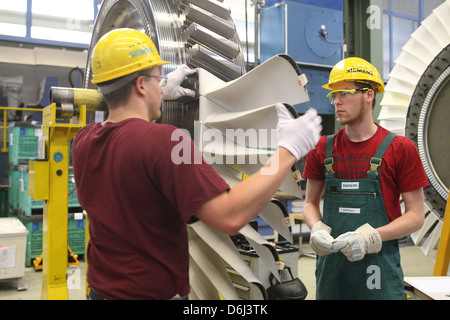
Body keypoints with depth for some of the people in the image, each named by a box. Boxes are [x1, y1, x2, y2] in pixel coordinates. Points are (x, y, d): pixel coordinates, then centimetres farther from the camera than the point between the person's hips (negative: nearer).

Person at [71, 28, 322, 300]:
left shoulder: (84, 141, -3)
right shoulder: (163, 140, -25)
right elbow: (229, 217, -30)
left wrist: (163, 94, 29)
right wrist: (289, 150, -21)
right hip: (155, 291, -7)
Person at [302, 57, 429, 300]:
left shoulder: (400, 148, -4)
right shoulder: (323, 148, 5)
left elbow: (416, 215, -3)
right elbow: (310, 202, 12)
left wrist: (372, 236, -17)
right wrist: (317, 229, -8)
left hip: (379, 264, -3)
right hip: (330, 262, 3)